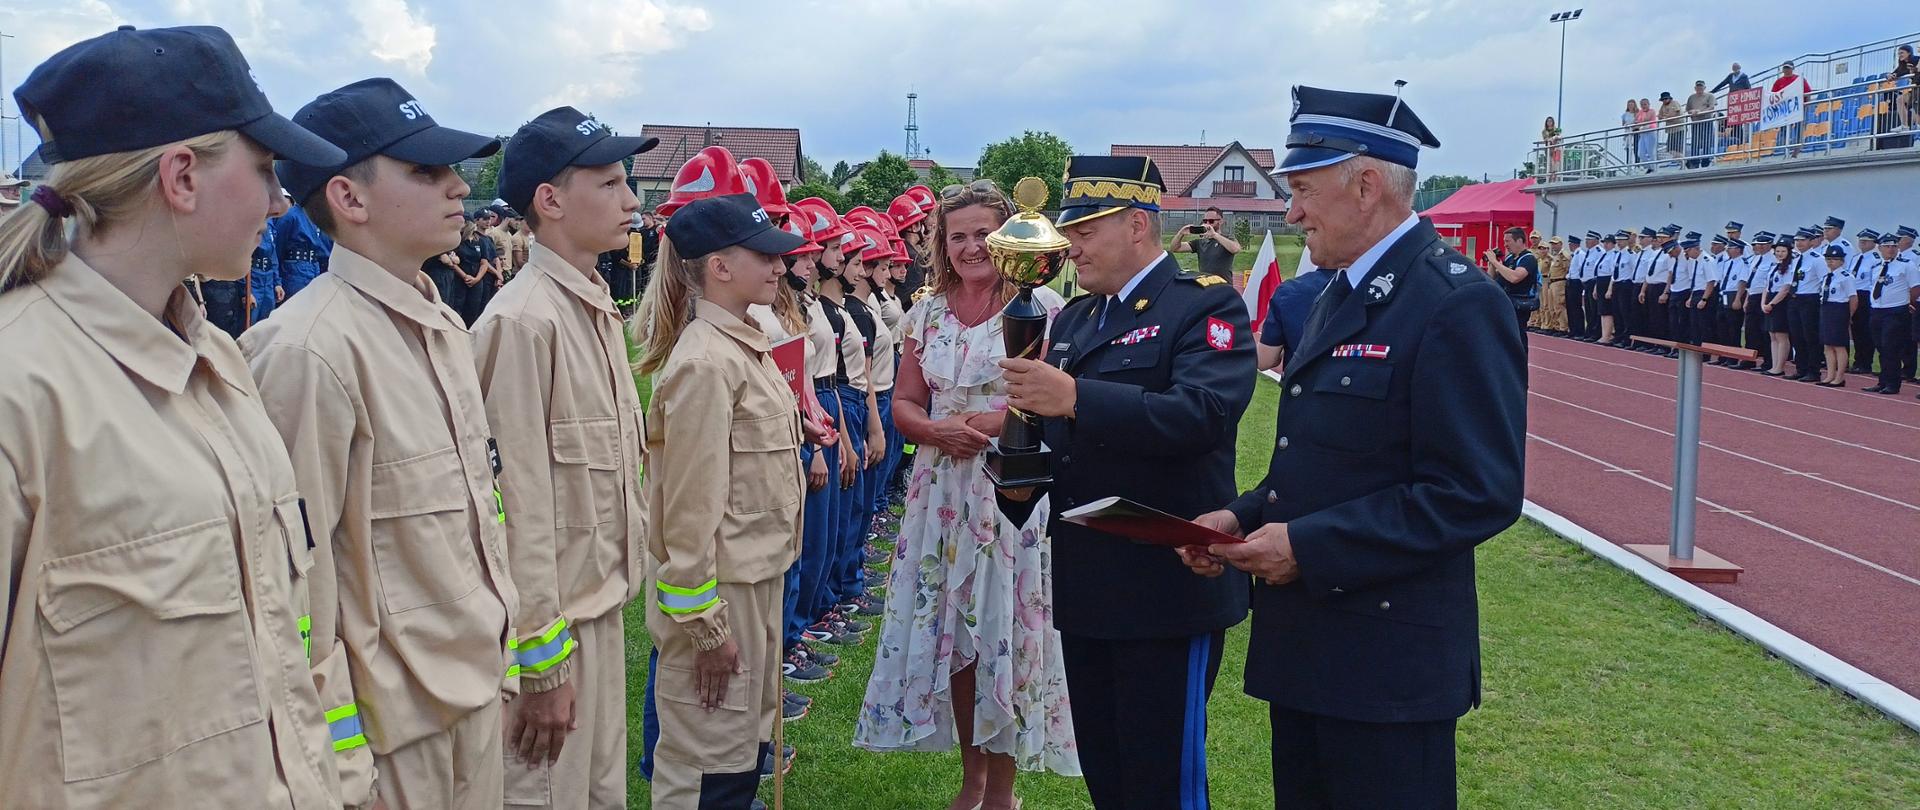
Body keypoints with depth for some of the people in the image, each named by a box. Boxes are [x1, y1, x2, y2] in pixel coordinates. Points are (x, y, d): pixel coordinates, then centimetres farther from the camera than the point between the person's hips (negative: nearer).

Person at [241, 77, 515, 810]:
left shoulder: (445, 328, 7)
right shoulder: (309, 350, -19)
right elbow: (296, 574, -19)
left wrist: (500, 655, 15)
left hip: (477, 690, 8)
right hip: (389, 723, -8)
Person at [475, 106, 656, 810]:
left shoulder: (599, 310, 9)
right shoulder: (523, 320, -19)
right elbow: (519, 501, -21)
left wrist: (619, 581, 16)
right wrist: (542, 662, -19)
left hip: (602, 605, 9)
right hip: (549, 620, -8)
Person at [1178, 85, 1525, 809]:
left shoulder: (1457, 304, -17)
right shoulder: (1341, 295, 13)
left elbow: (1478, 495, -23)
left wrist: (1308, 546, -22)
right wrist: (1245, 517, 3)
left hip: (1388, 665, -9)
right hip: (1304, 648, 9)